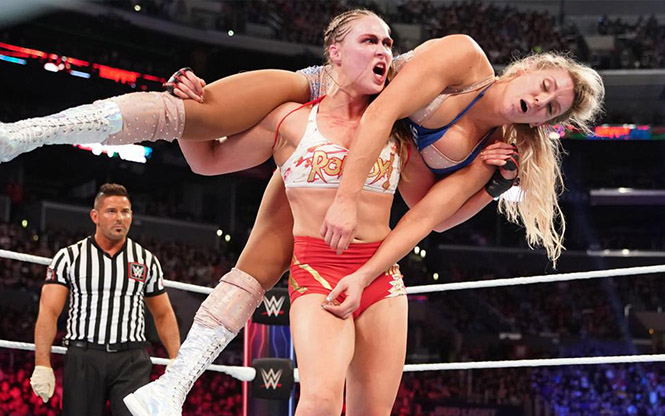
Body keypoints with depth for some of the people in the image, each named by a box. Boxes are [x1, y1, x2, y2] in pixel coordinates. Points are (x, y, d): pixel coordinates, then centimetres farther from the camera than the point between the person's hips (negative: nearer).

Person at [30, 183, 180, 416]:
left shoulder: (147, 260, 12)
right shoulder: (69, 257, 5)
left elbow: (163, 315, 18)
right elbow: (49, 312, -3)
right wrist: (42, 365, -13)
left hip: (131, 361, 1)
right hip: (83, 359, -1)